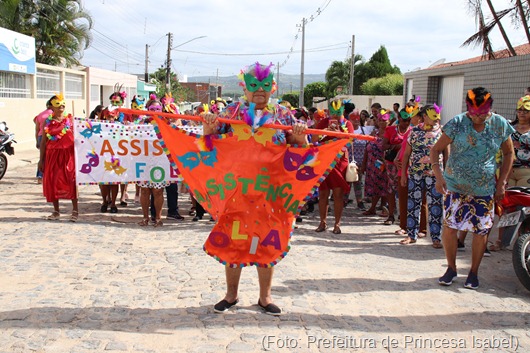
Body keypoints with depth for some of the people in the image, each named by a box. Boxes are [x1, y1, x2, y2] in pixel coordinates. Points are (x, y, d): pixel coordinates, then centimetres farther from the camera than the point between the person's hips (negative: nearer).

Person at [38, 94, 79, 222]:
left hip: (68, 154, -2)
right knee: (52, 182, 5)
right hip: (52, 155, 2)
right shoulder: (47, 121, 7)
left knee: (71, 181, -4)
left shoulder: (70, 119, 2)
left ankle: (75, 210, 5)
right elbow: (43, 141, 8)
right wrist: (41, 159, 5)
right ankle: (56, 211, 17)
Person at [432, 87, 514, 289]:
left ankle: (474, 272, 24)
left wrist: (501, 183, 3)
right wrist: (438, 176, -21)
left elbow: (508, 153, 9)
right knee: (449, 226, -2)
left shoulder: (500, 125, -4)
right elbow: (436, 150, -7)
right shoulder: (457, 123, -10)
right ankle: (451, 268, 19)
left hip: (484, 189, 1)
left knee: (480, 231, 5)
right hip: (454, 186, -1)